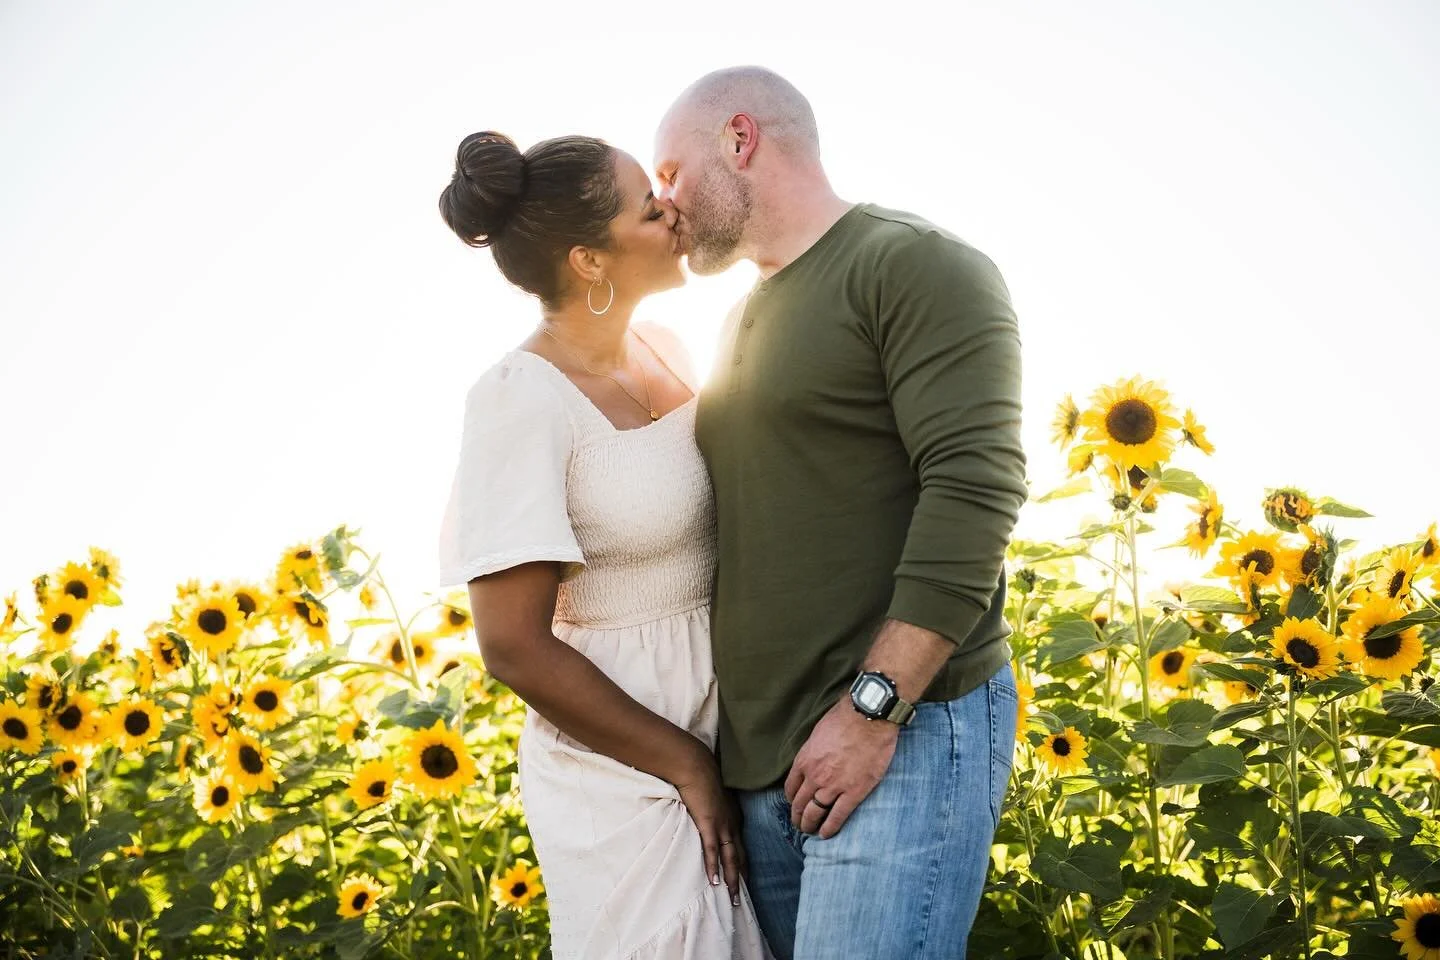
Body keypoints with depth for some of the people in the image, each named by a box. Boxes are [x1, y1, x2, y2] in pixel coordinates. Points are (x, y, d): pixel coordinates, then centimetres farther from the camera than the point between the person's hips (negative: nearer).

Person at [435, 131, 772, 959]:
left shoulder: (662, 348, 2)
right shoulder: (525, 401, -19)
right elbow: (514, 647, -20)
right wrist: (685, 765, -13)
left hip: (729, 733, 7)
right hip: (629, 774, -7)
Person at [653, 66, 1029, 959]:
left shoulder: (918, 266, -8)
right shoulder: (747, 316, 19)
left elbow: (975, 489, -18)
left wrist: (871, 711, -20)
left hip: (903, 731, -8)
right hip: (768, 752, 8)